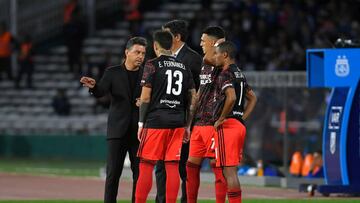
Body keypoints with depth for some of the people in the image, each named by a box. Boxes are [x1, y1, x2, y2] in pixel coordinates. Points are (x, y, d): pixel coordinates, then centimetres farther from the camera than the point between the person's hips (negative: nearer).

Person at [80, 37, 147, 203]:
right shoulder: (113, 73, 4)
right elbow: (100, 92, -9)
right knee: (113, 172, -5)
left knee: (139, 172, 2)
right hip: (118, 131, -2)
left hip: (139, 131, 2)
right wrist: (93, 86, -31)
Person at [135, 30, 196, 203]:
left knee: (146, 165, 0)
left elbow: (145, 97, -7)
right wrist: (188, 125, 17)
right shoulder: (184, 68, 12)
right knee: (172, 166, 4)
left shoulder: (152, 65, -3)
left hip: (155, 120, -4)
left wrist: (141, 123, -1)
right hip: (178, 122, 4)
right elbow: (192, 100, 12)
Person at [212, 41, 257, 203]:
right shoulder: (240, 74, 17)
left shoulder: (225, 75, -11)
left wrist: (220, 119, -15)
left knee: (229, 171, -9)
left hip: (227, 125, -9)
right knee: (231, 171, 13)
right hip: (240, 125, 9)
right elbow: (252, 98, 26)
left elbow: (231, 98, -26)